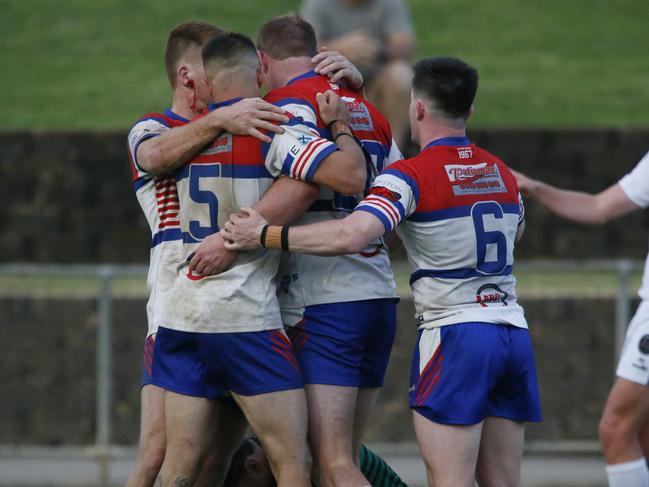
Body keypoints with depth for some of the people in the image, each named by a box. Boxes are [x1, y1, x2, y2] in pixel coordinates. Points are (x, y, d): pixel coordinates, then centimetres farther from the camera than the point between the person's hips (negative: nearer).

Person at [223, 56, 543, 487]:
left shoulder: (411, 176, -9)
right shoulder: (502, 173, 13)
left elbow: (350, 235, -24)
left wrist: (266, 235, -15)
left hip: (456, 335, -7)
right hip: (513, 331, 7)